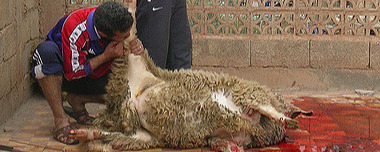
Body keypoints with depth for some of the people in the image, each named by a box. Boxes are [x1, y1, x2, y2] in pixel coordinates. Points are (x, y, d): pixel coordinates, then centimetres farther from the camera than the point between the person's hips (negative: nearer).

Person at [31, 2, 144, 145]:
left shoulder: (119, 20, -23)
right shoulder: (74, 30, -36)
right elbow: (71, 73, -26)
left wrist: (137, 45, -26)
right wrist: (106, 56, -32)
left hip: (94, 76, 4)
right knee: (46, 49, -39)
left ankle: (77, 100, 3)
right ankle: (61, 119, -30)